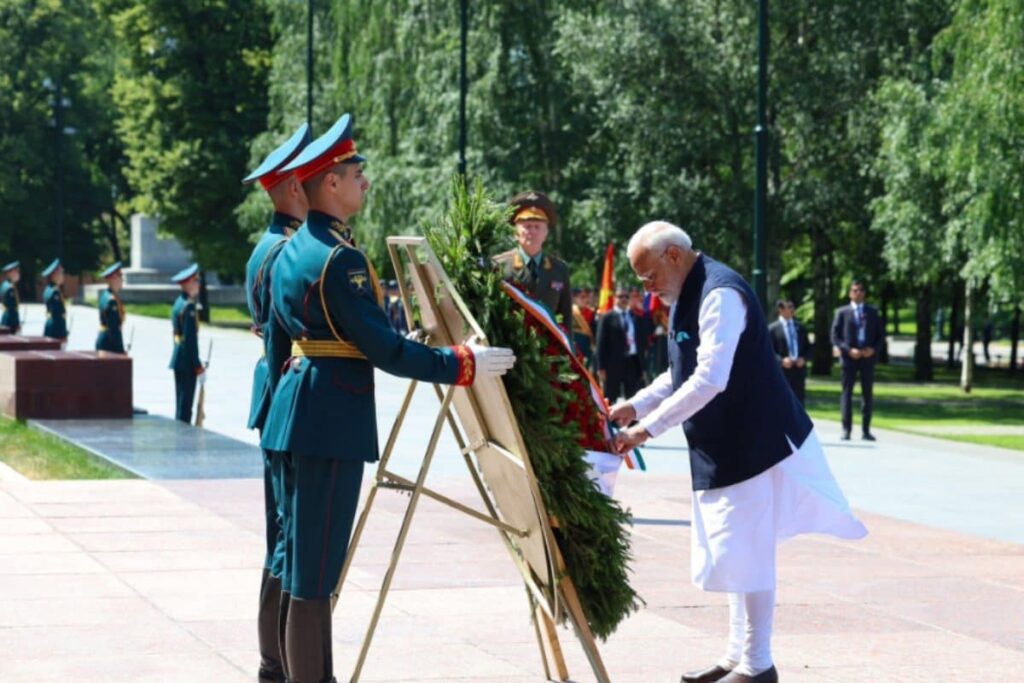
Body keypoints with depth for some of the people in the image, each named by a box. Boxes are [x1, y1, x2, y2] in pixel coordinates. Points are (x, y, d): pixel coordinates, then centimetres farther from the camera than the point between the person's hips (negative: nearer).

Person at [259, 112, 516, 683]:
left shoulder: (293, 249, 13)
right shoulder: (341, 258, -17)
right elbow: (384, 350, -19)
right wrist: (463, 364, -13)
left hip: (300, 408, 10)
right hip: (333, 416, -10)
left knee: (303, 554, 15)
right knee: (317, 566, -6)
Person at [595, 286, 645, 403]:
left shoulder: (635, 317, 11)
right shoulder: (607, 318, -1)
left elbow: (639, 342, 13)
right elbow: (601, 343, -4)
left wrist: (642, 366, 10)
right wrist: (601, 367, -9)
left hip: (632, 362, 4)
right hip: (613, 363, -4)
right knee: (611, 400, 3)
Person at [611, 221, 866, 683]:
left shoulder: (720, 295, -21)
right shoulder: (686, 296, 11)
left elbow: (709, 380, -29)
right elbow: (682, 374, 20)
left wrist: (648, 428, -25)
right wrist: (634, 407, 7)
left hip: (754, 445, -10)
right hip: (724, 448, 10)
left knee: (745, 554, -5)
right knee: (732, 554, 15)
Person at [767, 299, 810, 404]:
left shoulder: (800, 327, 14)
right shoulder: (772, 329, 0)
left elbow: (808, 348, 16)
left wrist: (803, 358, -4)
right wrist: (781, 361, -19)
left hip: (799, 369, 4)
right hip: (782, 371, -4)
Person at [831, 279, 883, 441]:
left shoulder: (873, 312, 10)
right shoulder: (842, 312, 4)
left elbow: (880, 335, 10)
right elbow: (835, 336, 0)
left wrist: (873, 349, -8)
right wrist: (848, 350, -13)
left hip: (867, 356, 2)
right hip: (848, 357, -2)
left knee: (867, 394, 3)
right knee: (847, 393, -3)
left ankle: (866, 430, 6)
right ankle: (846, 429, -1)